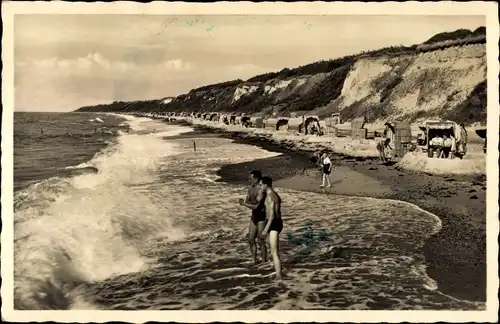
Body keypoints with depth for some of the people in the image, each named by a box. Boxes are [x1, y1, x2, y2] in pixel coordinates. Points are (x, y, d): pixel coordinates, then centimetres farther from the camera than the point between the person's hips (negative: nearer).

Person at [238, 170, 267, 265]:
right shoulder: (251, 188, 6)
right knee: (251, 240, 12)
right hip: (254, 216, 9)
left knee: (261, 242, -3)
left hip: (262, 217, -8)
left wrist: (244, 204, -17)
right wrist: (244, 202, -12)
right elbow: (246, 201, 10)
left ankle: (264, 263, 9)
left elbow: (256, 206, -24)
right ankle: (254, 261, 25)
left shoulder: (261, 190, -21)